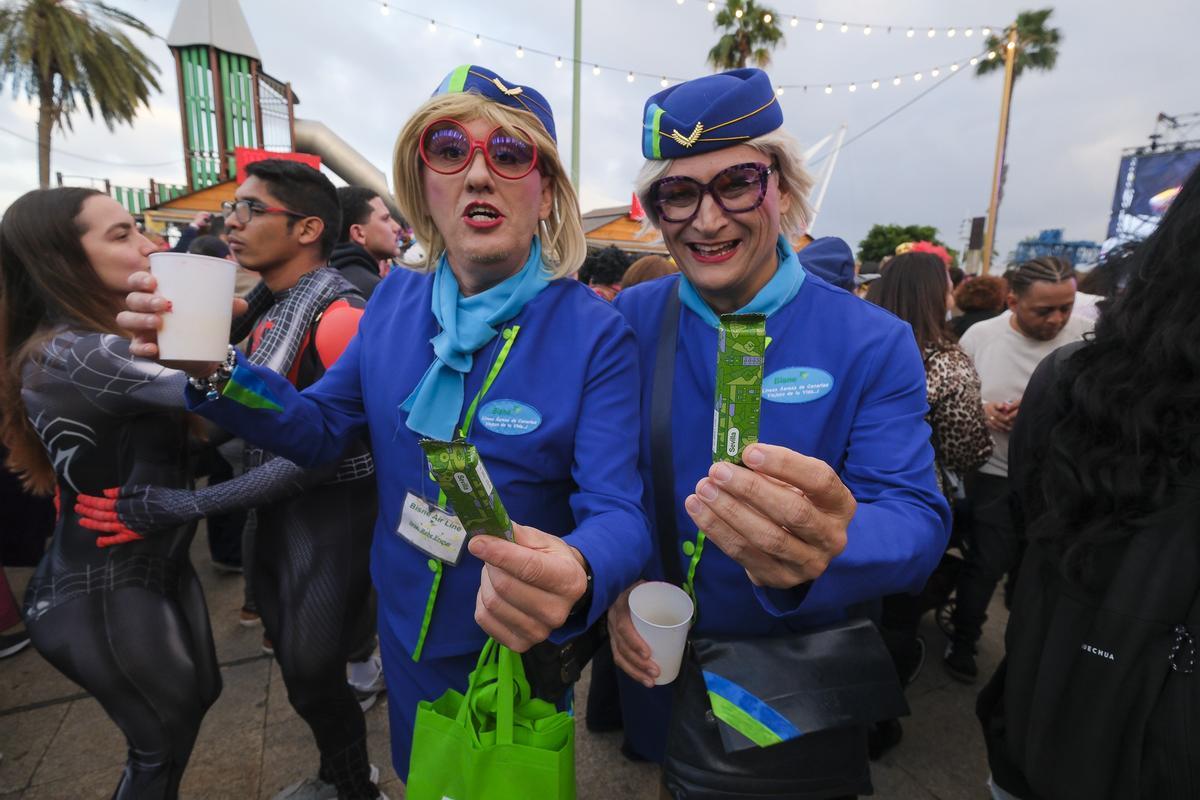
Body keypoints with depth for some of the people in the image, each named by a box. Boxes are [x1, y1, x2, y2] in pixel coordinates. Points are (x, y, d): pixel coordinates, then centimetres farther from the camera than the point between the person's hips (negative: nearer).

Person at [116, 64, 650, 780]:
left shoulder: (596, 334, -23)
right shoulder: (397, 301, -7)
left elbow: (618, 511, -28)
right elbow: (322, 427, 0)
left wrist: (577, 578, -51)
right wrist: (216, 372, -18)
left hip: (517, 652, -4)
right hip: (405, 631, 5)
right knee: (416, 774, 32)